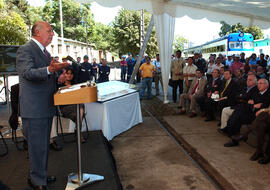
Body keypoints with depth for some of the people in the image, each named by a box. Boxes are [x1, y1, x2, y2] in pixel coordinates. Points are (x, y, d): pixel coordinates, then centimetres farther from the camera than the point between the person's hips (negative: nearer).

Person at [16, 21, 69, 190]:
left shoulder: (45, 52, 18)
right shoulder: (25, 50, -11)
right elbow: (27, 73, -27)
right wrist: (49, 69, -41)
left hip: (46, 106, 10)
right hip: (34, 108, -10)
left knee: (44, 144, 19)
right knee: (37, 146, -2)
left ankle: (40, 174, 34)